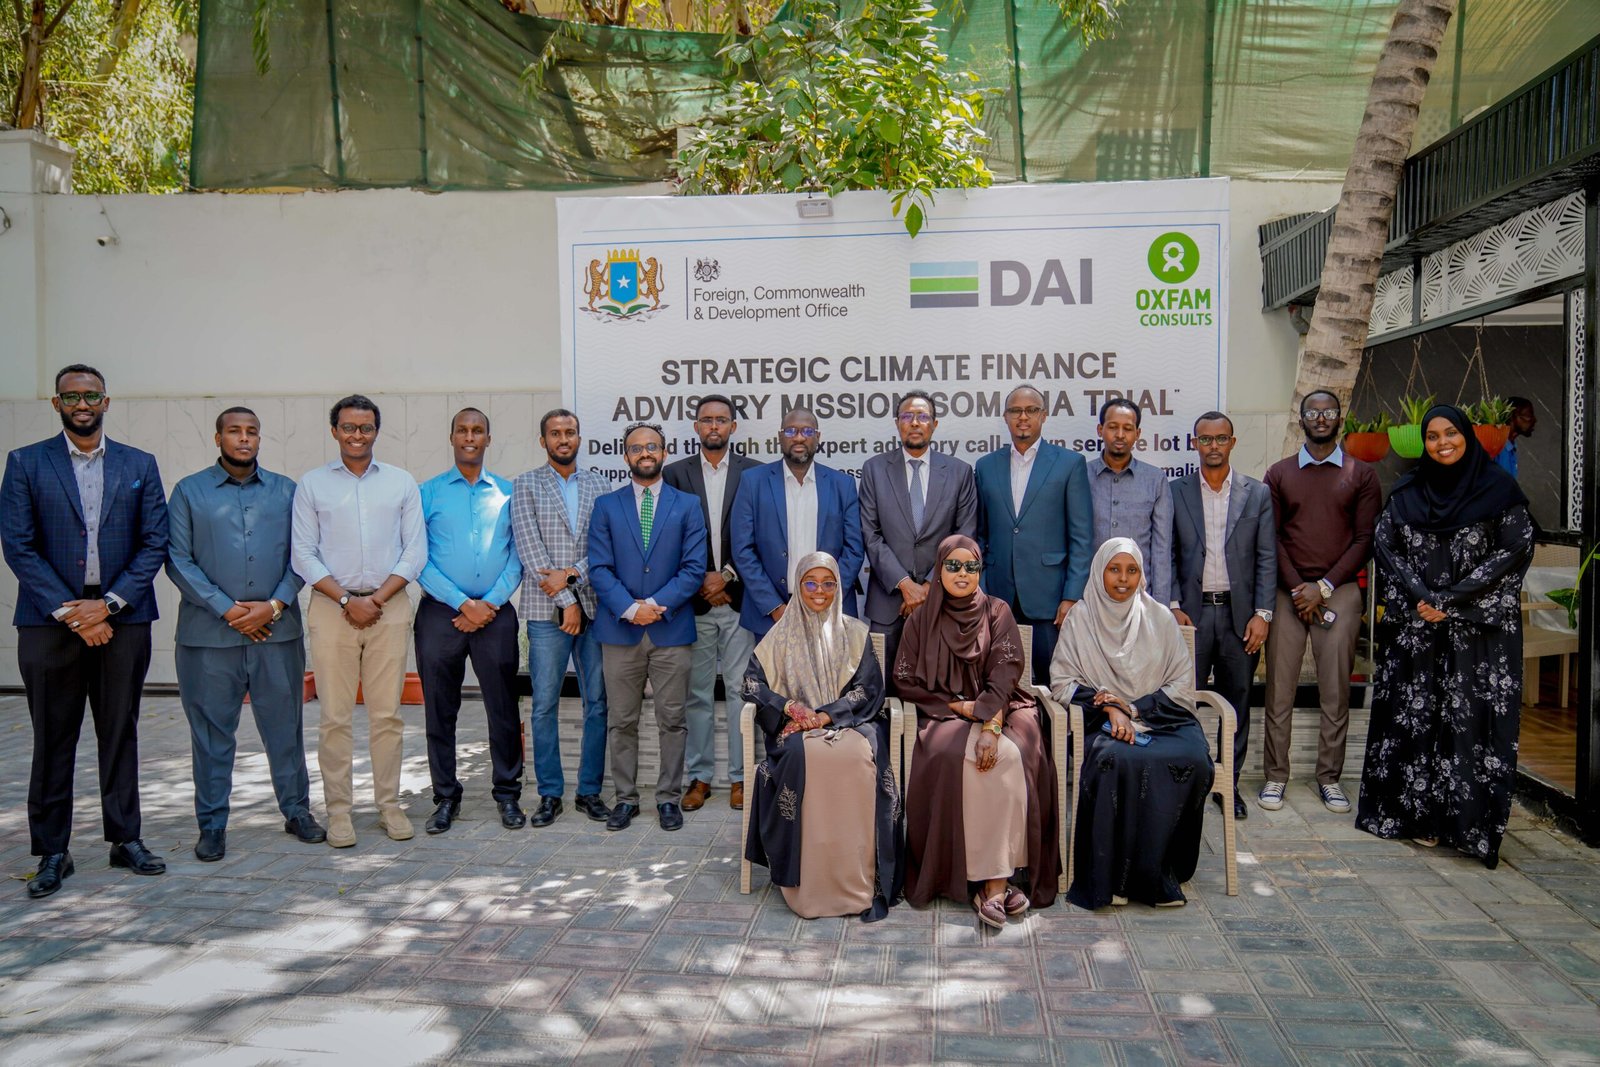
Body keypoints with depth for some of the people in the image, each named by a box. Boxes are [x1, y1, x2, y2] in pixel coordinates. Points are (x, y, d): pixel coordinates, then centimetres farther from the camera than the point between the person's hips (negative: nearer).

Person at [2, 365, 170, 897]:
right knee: (53, 739, 5)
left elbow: (154, 544, 3)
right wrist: (71, 613, -11)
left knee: (120, 733, 8)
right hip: (50, 619, -1)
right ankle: (53, 852, 14)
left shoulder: (140, 465, 8)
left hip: (122, 618, 1)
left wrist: (108, 604, -8)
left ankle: (125, 839, 18)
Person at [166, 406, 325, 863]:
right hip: (209, 633, -1)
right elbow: (178, 559, -1)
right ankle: (212, 825, 17)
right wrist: (226, 609, -10)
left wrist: (273, 606, -8)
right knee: (212, 731, 5)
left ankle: (297, 812, 19)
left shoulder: (285, 490, 9)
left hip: (277, 628, 1)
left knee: (285, 725, 7)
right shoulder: (189, 491, 5)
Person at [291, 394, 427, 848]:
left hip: (390, 607, 1)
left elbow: (415, 551, 5)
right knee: (335, 715, 0)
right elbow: (303, 554, 2)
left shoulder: (402, 483, 9)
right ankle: (338, 809, 9)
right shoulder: (312, 484, 7)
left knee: (387, 713, 3)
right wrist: (347, 600, -8)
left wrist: (377, 599, -6)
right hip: (331, 607, -1)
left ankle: (389, 803, 13)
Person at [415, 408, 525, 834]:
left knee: (503, 707, 3)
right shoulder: (428, 492, 4)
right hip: (440, 613, 0)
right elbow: (418, 558, -3)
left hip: (496, 613, 0)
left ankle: (507, 794, 15)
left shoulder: (508, 493, 8)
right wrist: (464, 604, -11)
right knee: (440, 710, 6)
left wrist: (490, 604, -9)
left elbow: (517, 556, 3)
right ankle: (446, 798, 18)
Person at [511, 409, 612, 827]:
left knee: (597, 703, 5)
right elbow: (529, 548, -6)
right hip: (546, 611, -2)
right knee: (544, 706, 1)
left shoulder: (598, 485, 11)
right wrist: (565, 600, -11)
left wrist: (571, 574, -14)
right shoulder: (526, 485, 4)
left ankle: (590, 791, 15)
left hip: (594, 607, 3)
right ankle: (550, 794, 12)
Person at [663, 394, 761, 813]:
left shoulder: (754, 473, 4)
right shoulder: (675, 473, 7)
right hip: (693, 601, 1)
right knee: (697, 693, 7)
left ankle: (740, 777, 12)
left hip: (740, 598, -1)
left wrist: (727, 575, -7)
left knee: (742, 689, 3)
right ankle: (699, 777, 16)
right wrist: (701, 583, -5)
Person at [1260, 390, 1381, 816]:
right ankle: (1276, 776, 8)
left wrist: (1324, 587, -8)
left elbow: (1365, 539, 1)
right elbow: (1270, 538, 4)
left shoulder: (1361, 475, 7)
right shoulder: (1279, 474, 9)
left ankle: (1329, 777, 14)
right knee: (1279, 689, 0)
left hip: (1339, 592, 0)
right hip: (1288, 592, 0)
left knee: (1336, 691, 3)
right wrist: (1297, 589, -7)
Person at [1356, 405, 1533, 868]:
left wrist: (1450, 600, -11)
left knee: (1473, 717, -4)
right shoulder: (1406, 491, 8)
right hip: (1414, 624, 3)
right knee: (1413, 714, 4)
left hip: (1480, 626, -3)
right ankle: (1417, 813, 14)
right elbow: (1386, 546, 5)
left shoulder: (1498, 488, 0)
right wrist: (1419, 599, -10)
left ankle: (1470, 823, 3)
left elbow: (1515, 550, -5)